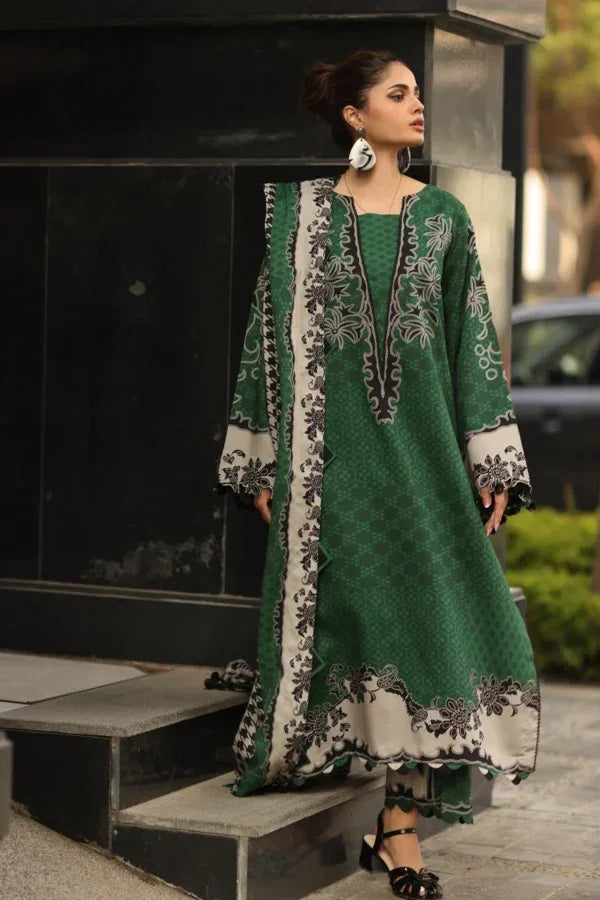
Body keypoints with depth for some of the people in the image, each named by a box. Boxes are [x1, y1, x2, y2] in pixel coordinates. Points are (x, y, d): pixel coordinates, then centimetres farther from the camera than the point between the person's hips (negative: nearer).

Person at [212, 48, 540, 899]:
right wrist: (265, 462, 1)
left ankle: (400, 828, -1)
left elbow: (473, 336, 6)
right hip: (330, 448, -1)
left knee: (433, 614, -6)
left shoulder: (443, 216, 7)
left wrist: (490, 462, 0)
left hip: (420, 442, 1)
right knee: (336, 614, 2)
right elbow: (274, 331, 4)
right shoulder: (301, 213, 3)